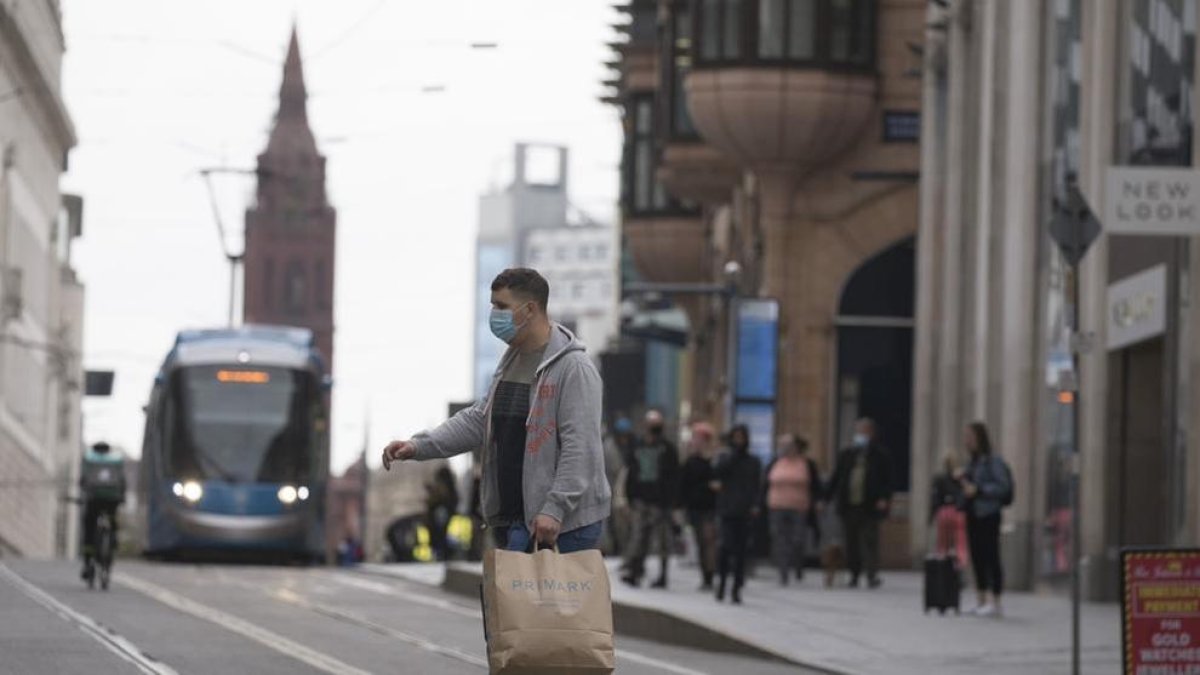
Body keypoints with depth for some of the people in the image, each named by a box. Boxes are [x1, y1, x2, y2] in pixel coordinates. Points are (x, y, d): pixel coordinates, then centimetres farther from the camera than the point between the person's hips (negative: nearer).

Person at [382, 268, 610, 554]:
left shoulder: (573, 367, -14)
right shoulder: (511, 361, 15)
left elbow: (580, 447, -19)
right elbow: (478, 420, 18)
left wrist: (554, 509, -24)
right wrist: (419, 446, 7)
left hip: (569, 520, -9)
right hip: (519, 520, 9)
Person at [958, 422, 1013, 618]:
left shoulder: (993, 461, -11)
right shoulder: (974, 462, 14)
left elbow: (1003, 487, -15)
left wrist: (977, 490, -19)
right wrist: (962, 480, 3)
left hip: (988, 514, -9)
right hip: (973, 514, 9)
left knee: (991, 557, -6)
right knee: (977, 557, 11)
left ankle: (995, 603, -5)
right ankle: (982, 600, 18)